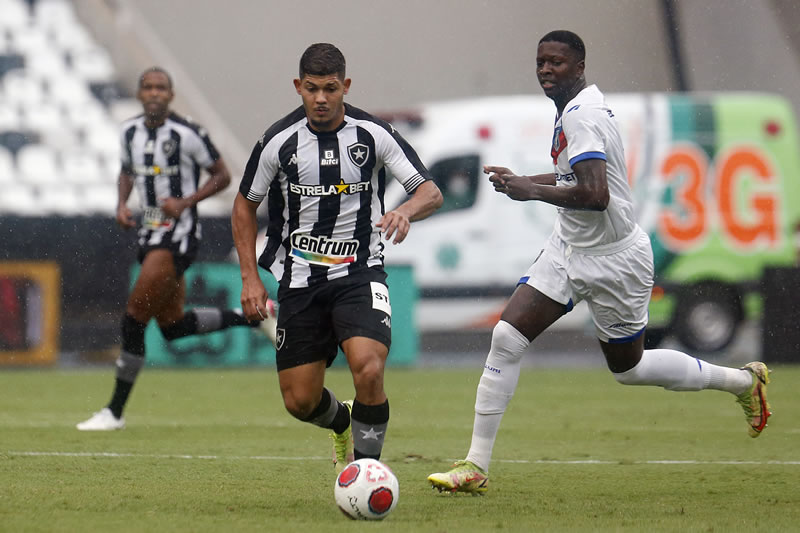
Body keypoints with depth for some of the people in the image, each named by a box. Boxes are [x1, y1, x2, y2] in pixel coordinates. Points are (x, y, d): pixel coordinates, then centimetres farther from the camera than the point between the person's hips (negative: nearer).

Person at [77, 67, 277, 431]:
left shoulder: (186, 134, -13)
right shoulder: (131, 132, 6)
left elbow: (222, 176, -5)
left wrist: (185, 202, -17)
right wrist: (122, 204, 6)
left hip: (179, 232, -8)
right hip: (151, 233, 8)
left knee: (134, 320, -10)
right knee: (173, 326, 13)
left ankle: (114, 412, -2)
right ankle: (251, 316, 30)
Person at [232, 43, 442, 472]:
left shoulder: (373, 134, -6)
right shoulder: (279, 141, -4)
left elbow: (431, 193, -6)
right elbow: (245, 204, 10)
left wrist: (405, 211, -29)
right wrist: (250, 277, 2)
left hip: (360, 272, -2)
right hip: (299, 278, 2)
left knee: (368, 369, -27)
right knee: (300, 401, 3)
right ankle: (342, 424, 39)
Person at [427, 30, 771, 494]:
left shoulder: (582, 115, -24)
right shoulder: (576, 107, 7)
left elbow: (595, 195, -34)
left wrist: (532, 191, -26)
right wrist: (521, 181, 13)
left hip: (614, 259, -9)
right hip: (570, 249, 9)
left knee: (628, 367, 10)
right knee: (506, 338, -6)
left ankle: (745, 381, 32)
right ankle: (476, 467, -5)